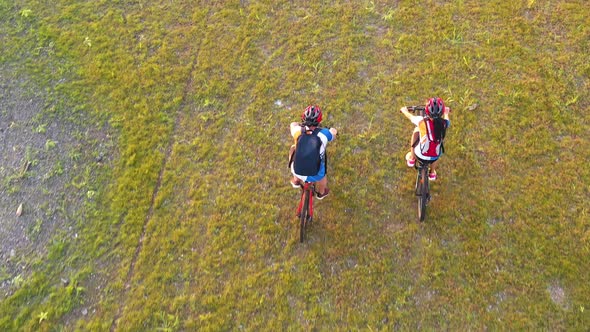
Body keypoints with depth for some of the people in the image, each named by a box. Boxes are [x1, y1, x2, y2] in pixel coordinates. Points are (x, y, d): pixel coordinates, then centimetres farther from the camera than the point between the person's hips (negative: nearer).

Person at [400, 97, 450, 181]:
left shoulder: (422, 121, -24)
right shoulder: (445, 123, -18)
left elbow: (410, 116, -1)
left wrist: (404, 110, 22)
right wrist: (446, 112, 34)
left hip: (420, 155, -1)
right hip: (435, 157, 2)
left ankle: (412, 158, 34)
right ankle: (432, 173, 52)